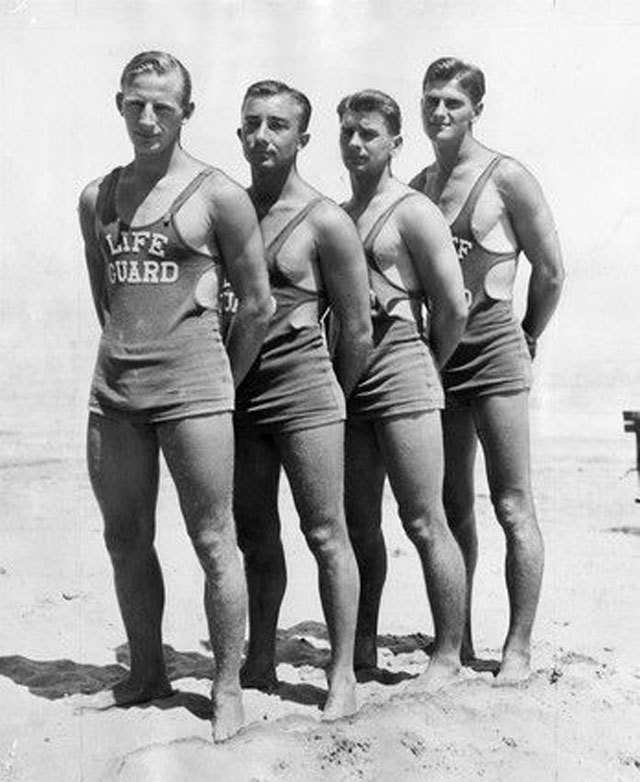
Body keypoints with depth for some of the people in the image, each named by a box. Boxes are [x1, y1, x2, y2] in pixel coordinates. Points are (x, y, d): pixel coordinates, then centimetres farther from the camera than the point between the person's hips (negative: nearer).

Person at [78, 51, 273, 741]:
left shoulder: (217, 194, -3)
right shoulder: (96, 198, 11)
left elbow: (257, 304, 1)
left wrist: (223, 384, 6)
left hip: (190, 383, -5)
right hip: (112, 388, 5)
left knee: (213, 542, -1)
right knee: (125, 542, 12)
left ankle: (227, 687, 11)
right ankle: (146, 675, 27)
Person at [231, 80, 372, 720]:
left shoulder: (325, 222, -5)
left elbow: (358, 330, -1)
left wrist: (331, 400, 6)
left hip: (302, 385, -5)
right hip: (236, 393, 5)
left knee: (325, 534, -1)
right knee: (255, 538, 12)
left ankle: (342, 673, 7)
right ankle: (260, 664, 25)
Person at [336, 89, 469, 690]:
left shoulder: (412, 212, -2)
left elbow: (454, 307, -5)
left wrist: (425, 368, 4)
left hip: (401, 374, -6)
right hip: (344, 382, 7)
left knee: (423, 523, -4)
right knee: (359, 527, 10)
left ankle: (447, 656, 6)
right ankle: (362, 653, 20)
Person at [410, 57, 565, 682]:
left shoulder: (507, 178, -3)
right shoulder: (415, 187, 12)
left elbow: (550, 272, 1)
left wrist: (526, 341, 8)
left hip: (495, 353, -5)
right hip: (436, 356, 6)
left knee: (512, 507, -2)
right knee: (451, 509, 11)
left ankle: (518, 647, 5)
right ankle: (457, 641, 20)